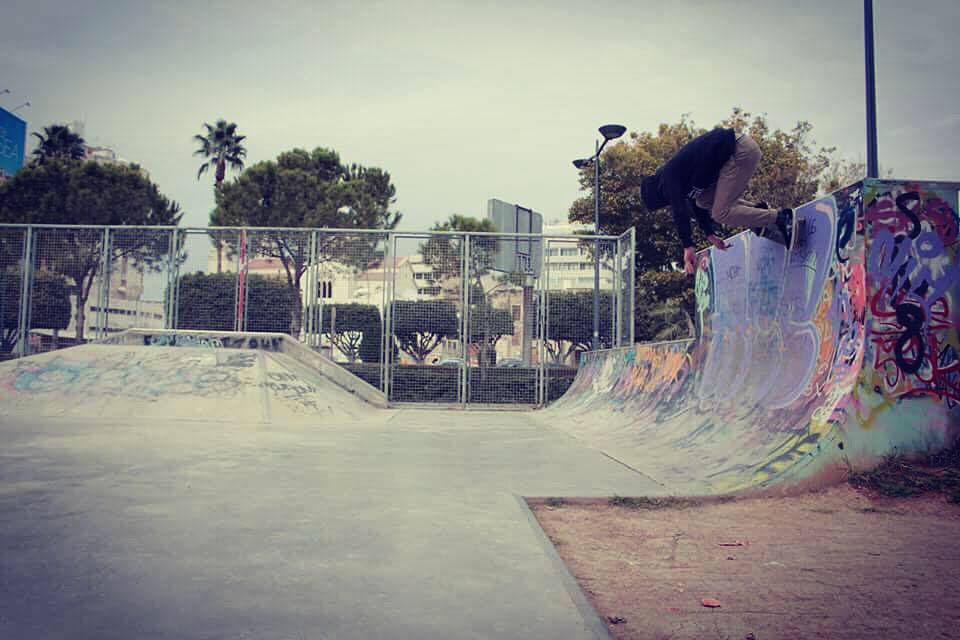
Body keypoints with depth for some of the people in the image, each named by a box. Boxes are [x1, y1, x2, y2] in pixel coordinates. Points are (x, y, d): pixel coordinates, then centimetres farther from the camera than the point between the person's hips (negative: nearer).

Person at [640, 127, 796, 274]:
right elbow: (695, 204, 26)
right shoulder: (674, 173, 20)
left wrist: (688, 247, -18)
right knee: (704, 200, 13)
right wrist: (711, 235, 28)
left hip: (741, 151, -10)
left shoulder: (667, 178, -8)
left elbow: (680, 212, -17)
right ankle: (757, 209, 11)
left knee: (721, 213, -10)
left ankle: (779, 218, -7)